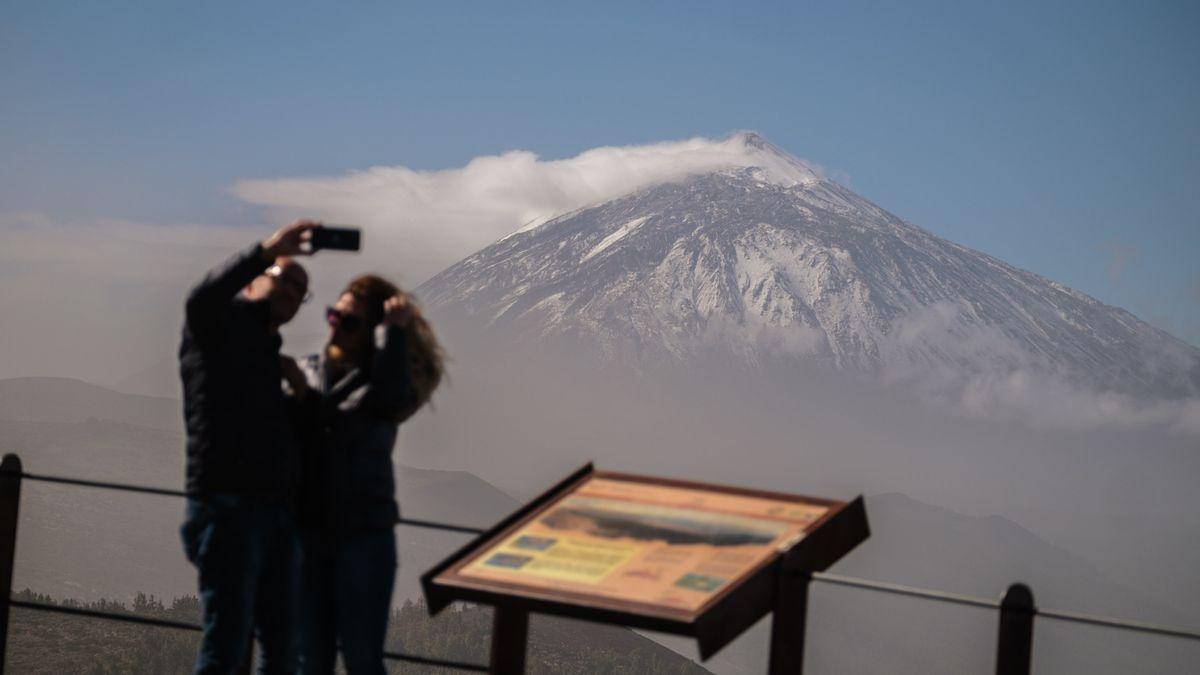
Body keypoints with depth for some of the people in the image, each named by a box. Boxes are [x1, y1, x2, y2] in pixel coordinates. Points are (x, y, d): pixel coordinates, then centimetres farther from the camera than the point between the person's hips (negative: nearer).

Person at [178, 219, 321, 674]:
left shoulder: (269, 356, 28)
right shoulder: (222, 322, 5)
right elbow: (202, 299, -22)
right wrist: (267, 251, -26)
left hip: (277, 512, 8)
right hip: (227, 505, -8)